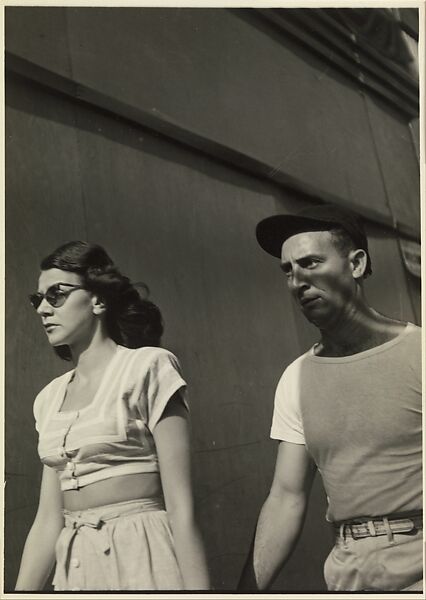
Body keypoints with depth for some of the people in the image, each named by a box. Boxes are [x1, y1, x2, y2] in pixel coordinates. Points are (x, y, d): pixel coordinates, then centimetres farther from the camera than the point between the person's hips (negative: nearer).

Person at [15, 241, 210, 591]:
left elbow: (180, 505, -15)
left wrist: (197, 588, -17)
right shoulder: (49, 399, 9)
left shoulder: (148, 366, -10)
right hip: (74, 567, 6)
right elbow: (49, 520, 9)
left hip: (143, 561, -6)